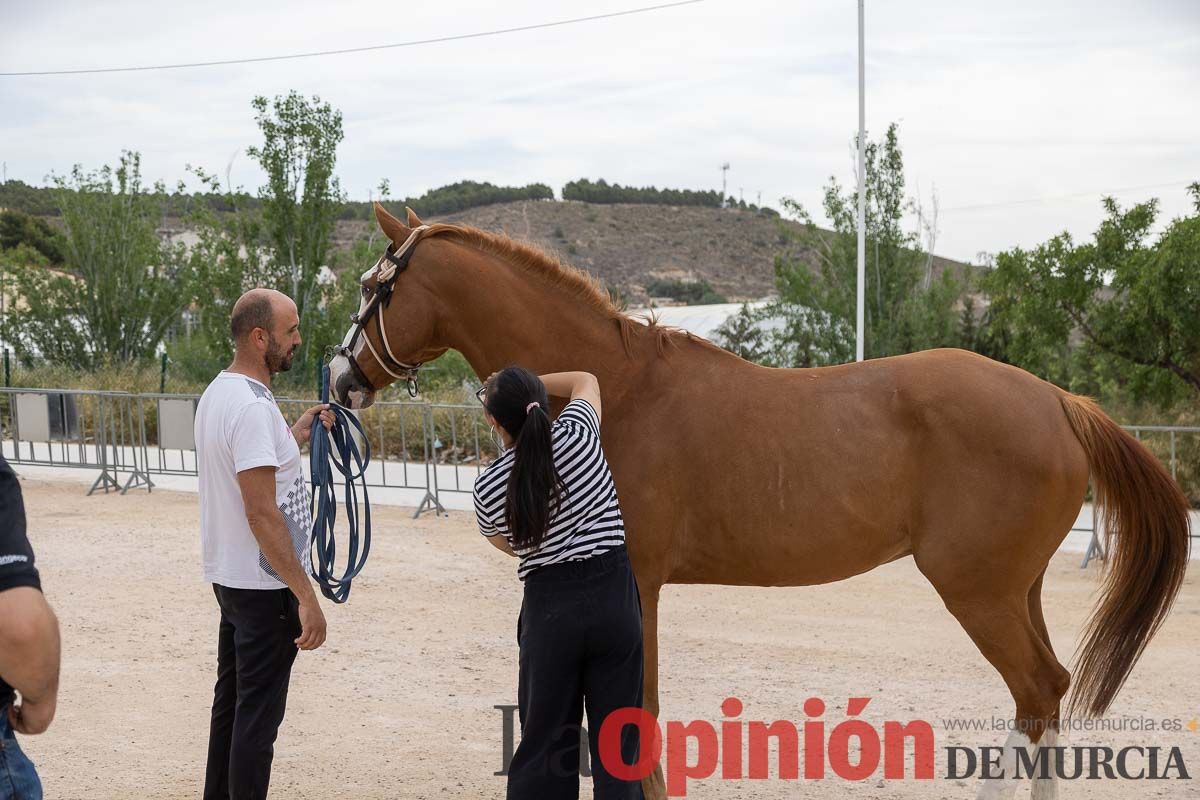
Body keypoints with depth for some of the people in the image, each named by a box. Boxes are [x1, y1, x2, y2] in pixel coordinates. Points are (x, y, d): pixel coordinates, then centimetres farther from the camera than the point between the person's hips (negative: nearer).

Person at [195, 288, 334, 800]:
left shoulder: (218, 394, 8)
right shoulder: (253, 407, -23)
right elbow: (262, 513, -27)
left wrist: (298, 433, 17)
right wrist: (306, 596, -25)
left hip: (229, 579, 10)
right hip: (264, 586, -10)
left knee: (231, 700, 19)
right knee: (259, 715, -2)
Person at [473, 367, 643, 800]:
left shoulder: (488, 487, -7)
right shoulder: (576, 435, -7)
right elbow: (585, 380, 16)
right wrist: (529, 386, 20)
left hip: (549, 609, -1)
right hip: (613, 599, 1)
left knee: (545, 743, 11)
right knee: (617, 744, 8)